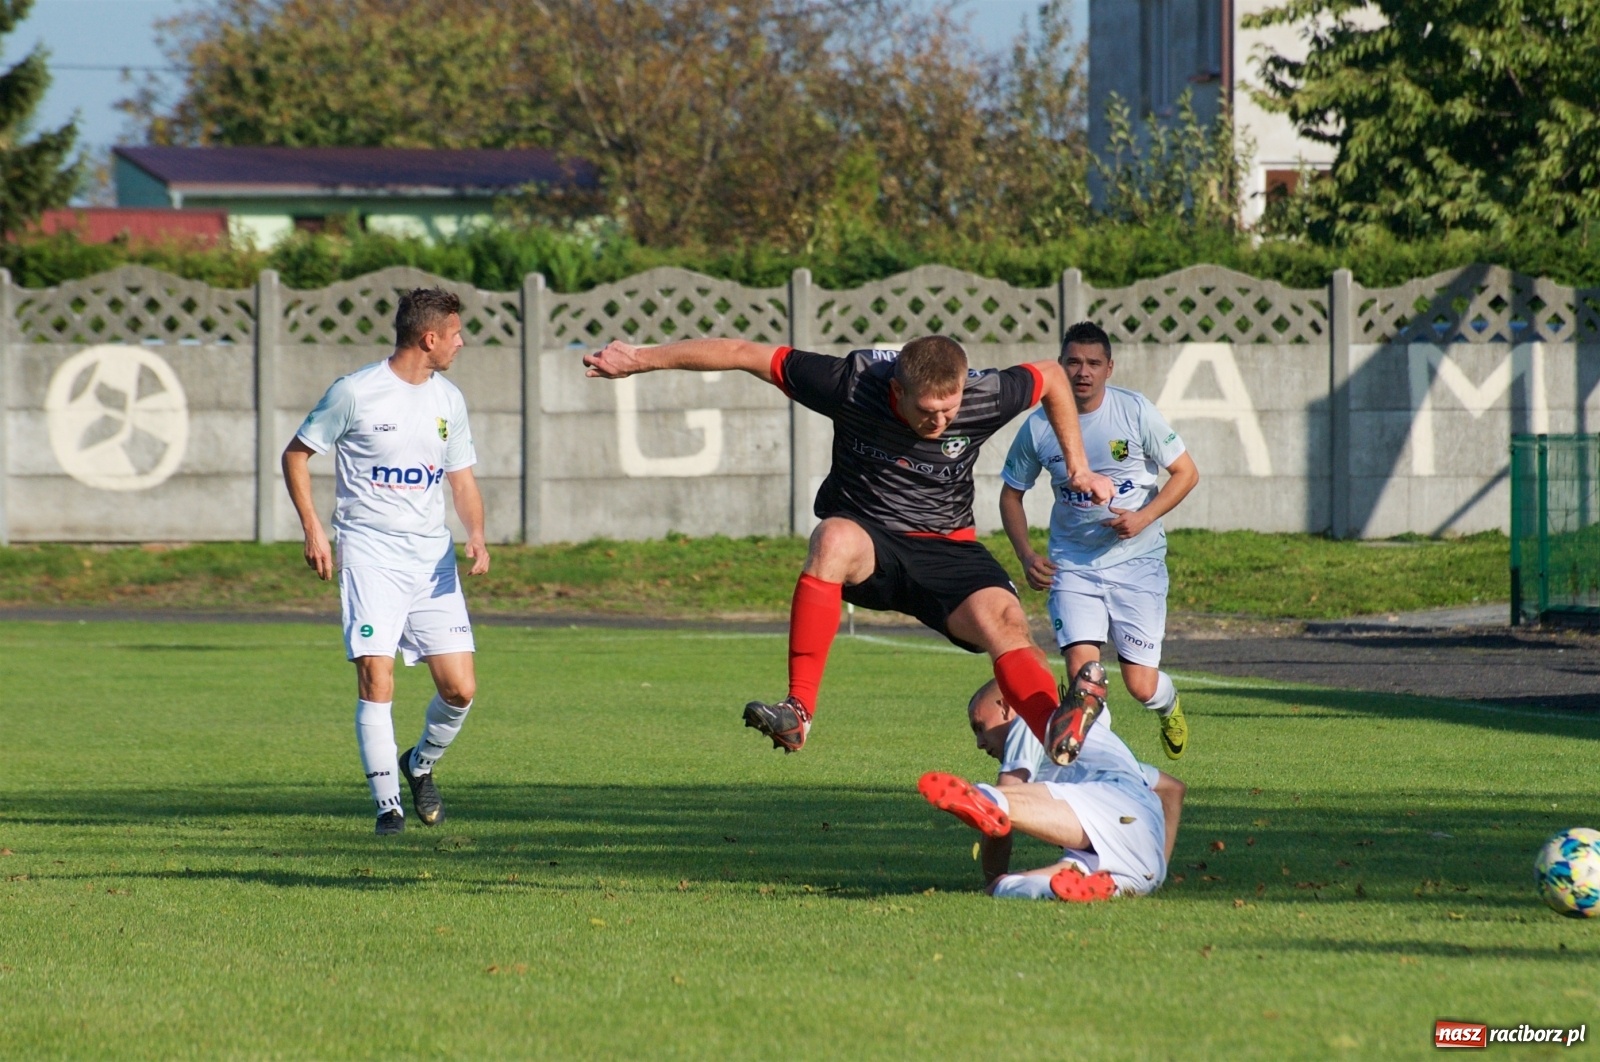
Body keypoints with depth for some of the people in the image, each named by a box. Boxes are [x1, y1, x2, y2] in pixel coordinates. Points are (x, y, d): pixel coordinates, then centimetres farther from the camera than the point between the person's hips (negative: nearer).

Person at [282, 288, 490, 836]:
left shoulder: (448, 399, 10)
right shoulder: (355, 393, -6)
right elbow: (296, 454, 2)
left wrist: (475, 534, -2)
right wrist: (312, 529, -8)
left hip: (432, 557, 5)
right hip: (370, 553, -5)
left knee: (460, 688, -3)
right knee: (376, 680, -15)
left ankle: (420, 765, 25)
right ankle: (387, 803, -6)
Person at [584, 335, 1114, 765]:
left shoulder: (986, 398, -15)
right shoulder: (851, 383, -20)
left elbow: (1051, 376, 7)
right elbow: (747, 354, -12)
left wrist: (1078, 468, 8)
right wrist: (641, 358, -10)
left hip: (948, 551, 1)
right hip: (869, 538, -1)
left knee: (1005, 621, -30)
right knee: (834, 538, -38)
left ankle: (1059, 732, -52)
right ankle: (798, 710, -43)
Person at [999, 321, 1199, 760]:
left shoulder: (1136, 411, -7)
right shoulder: (1039, 427, -3)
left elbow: (1186, 473, -1)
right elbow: (1011, 494, 10)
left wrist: (1144, 517, -16)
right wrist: (1026, 556, -3)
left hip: (1137, 562, -1)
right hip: (1072, 566, 1)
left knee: (1141, 685, -1)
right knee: (1082, 673, -18)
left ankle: (1169, 705, 36)